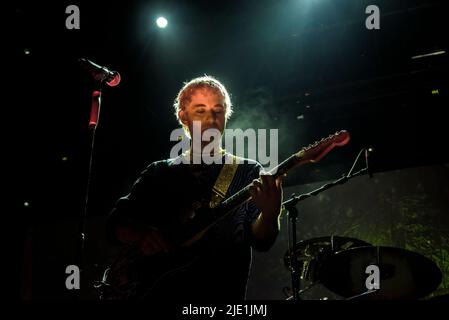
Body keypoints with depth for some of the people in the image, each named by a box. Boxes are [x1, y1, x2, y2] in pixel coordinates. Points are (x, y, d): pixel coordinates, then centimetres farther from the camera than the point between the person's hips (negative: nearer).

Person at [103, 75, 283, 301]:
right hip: (157, 292, 2)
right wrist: (140, 235, -8)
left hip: (221, 294, -2)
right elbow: (116, 223, 14)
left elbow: (261, 241, -1)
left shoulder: (247, 172, 10)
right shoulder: (159, 173, 17)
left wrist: (270, 213, -22)